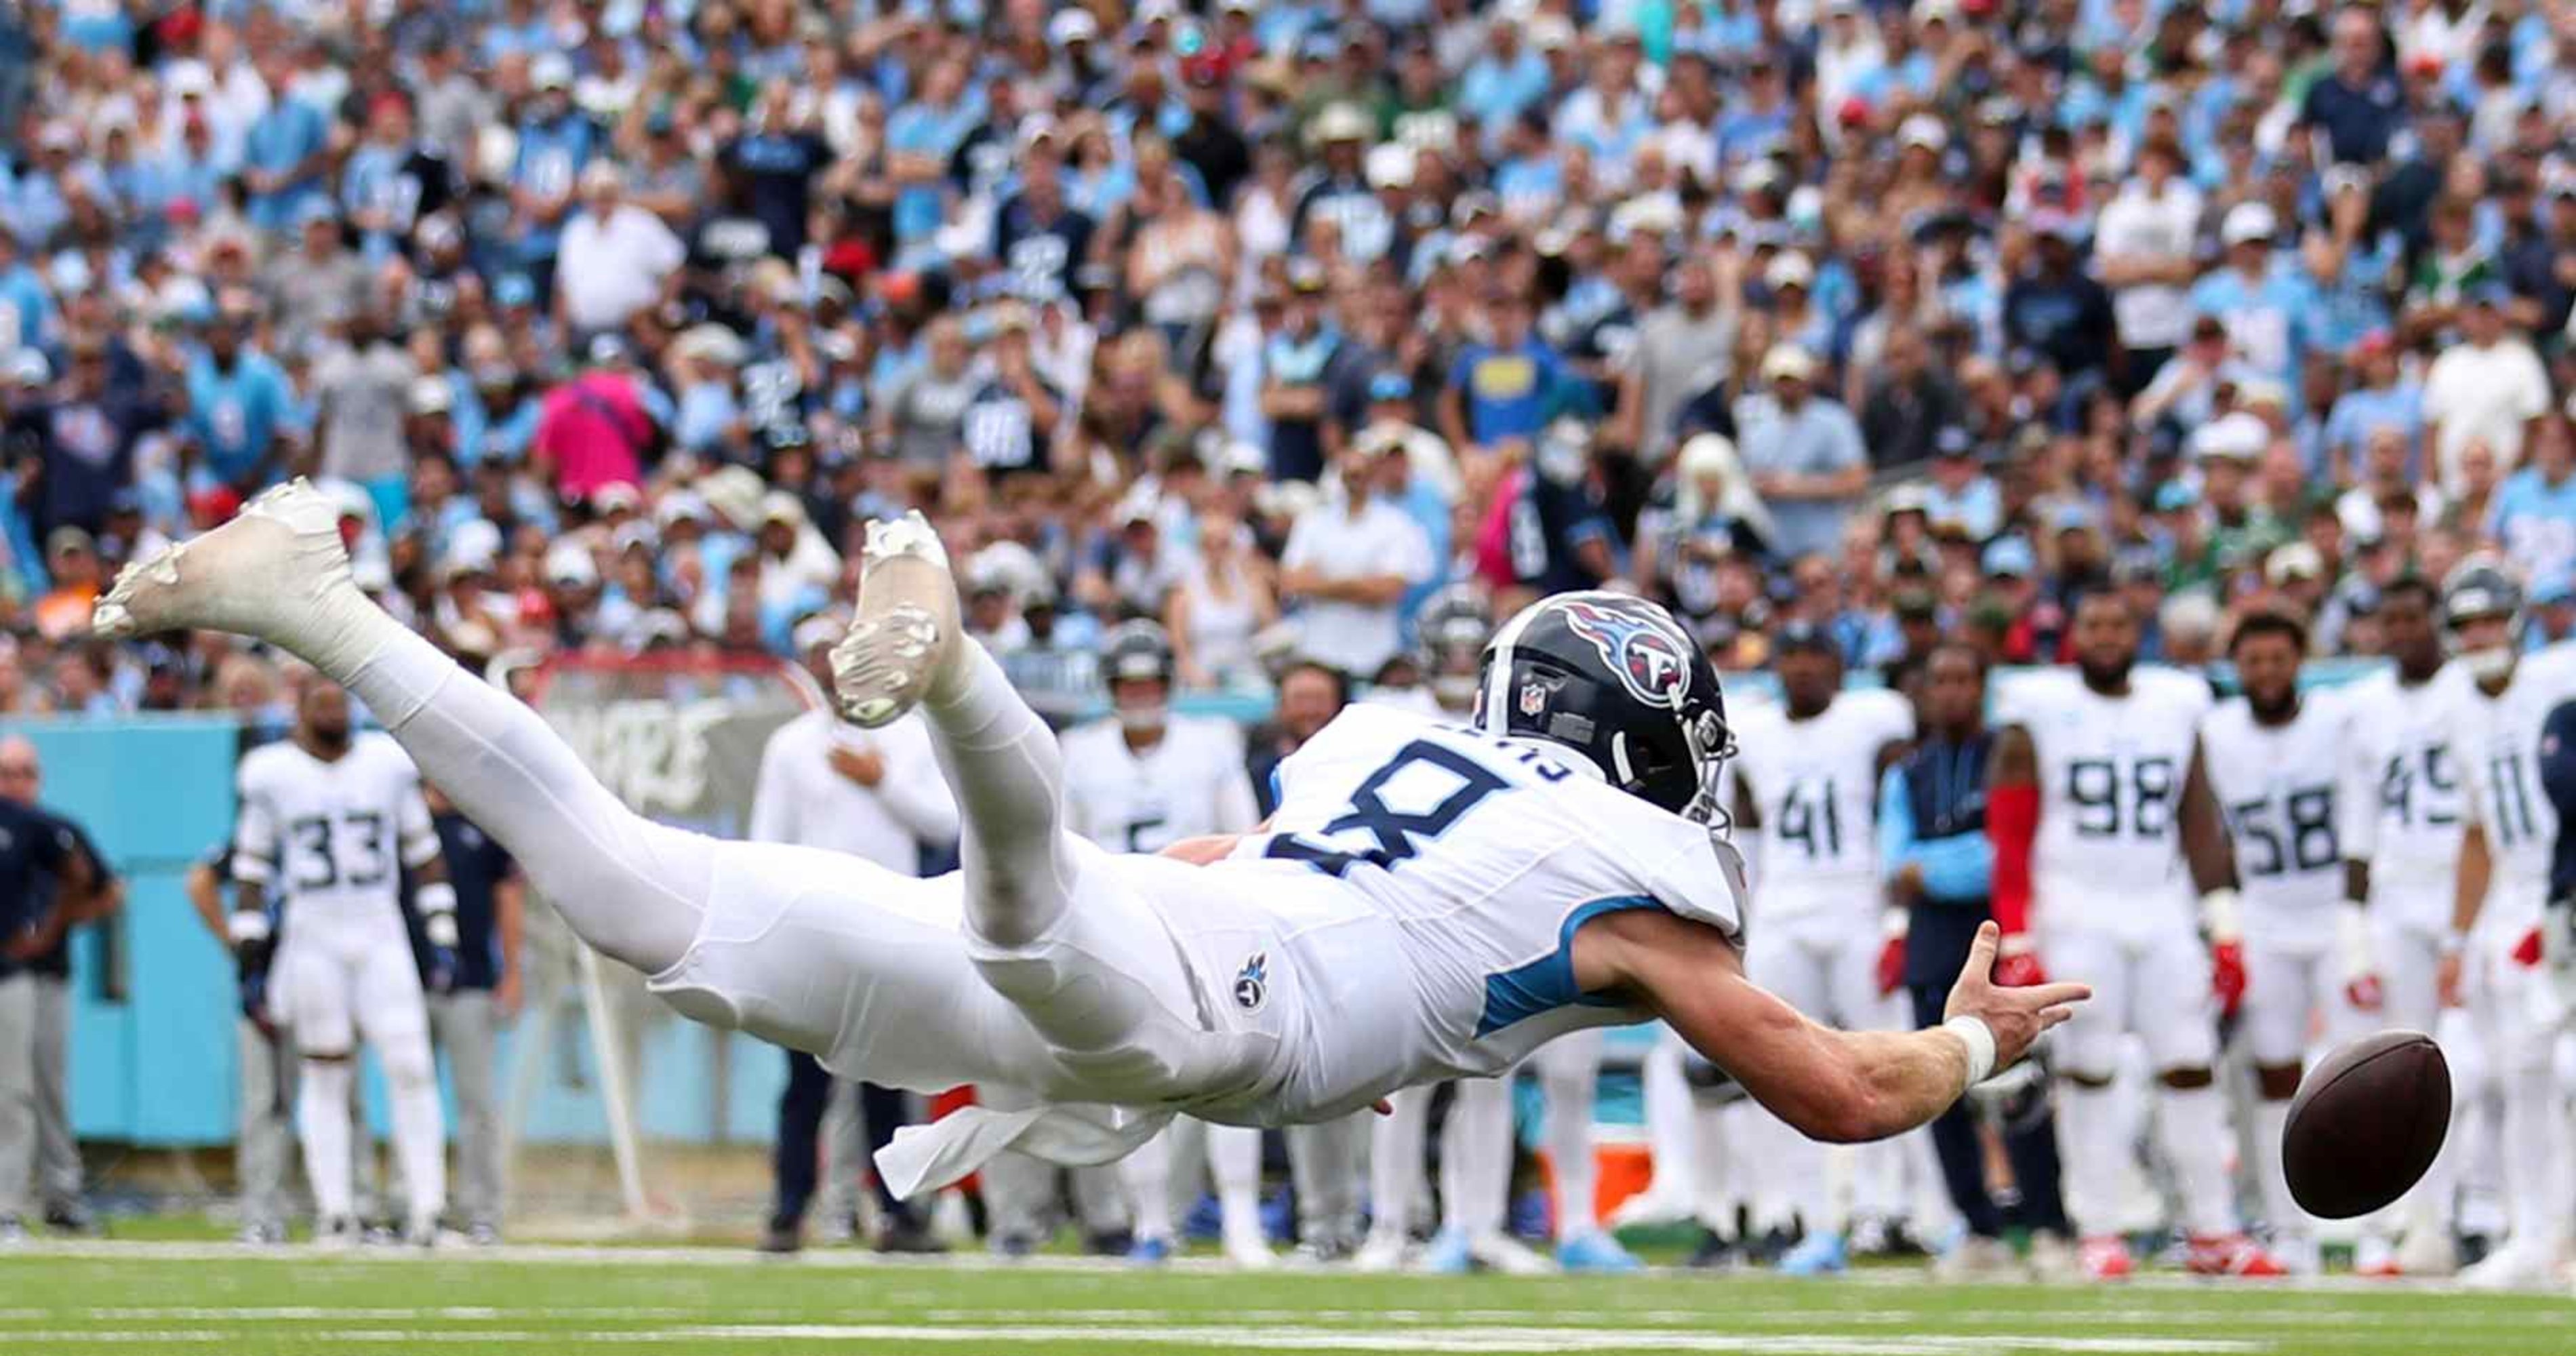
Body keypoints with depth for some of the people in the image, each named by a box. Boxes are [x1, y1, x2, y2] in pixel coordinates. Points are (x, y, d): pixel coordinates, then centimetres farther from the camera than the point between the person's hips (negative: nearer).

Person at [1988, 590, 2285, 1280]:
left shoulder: (2177, 709, 10)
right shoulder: (2040, 713, 0)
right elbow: (2010, 836, -2)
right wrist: (2016, 939, -9)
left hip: (2161, 908, 3)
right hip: (2075, 908, -3)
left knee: (2189, 1067, 0)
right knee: (2087, 1070, -4)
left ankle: (2213, 1231, 5)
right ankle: (2096, 1232, 2)